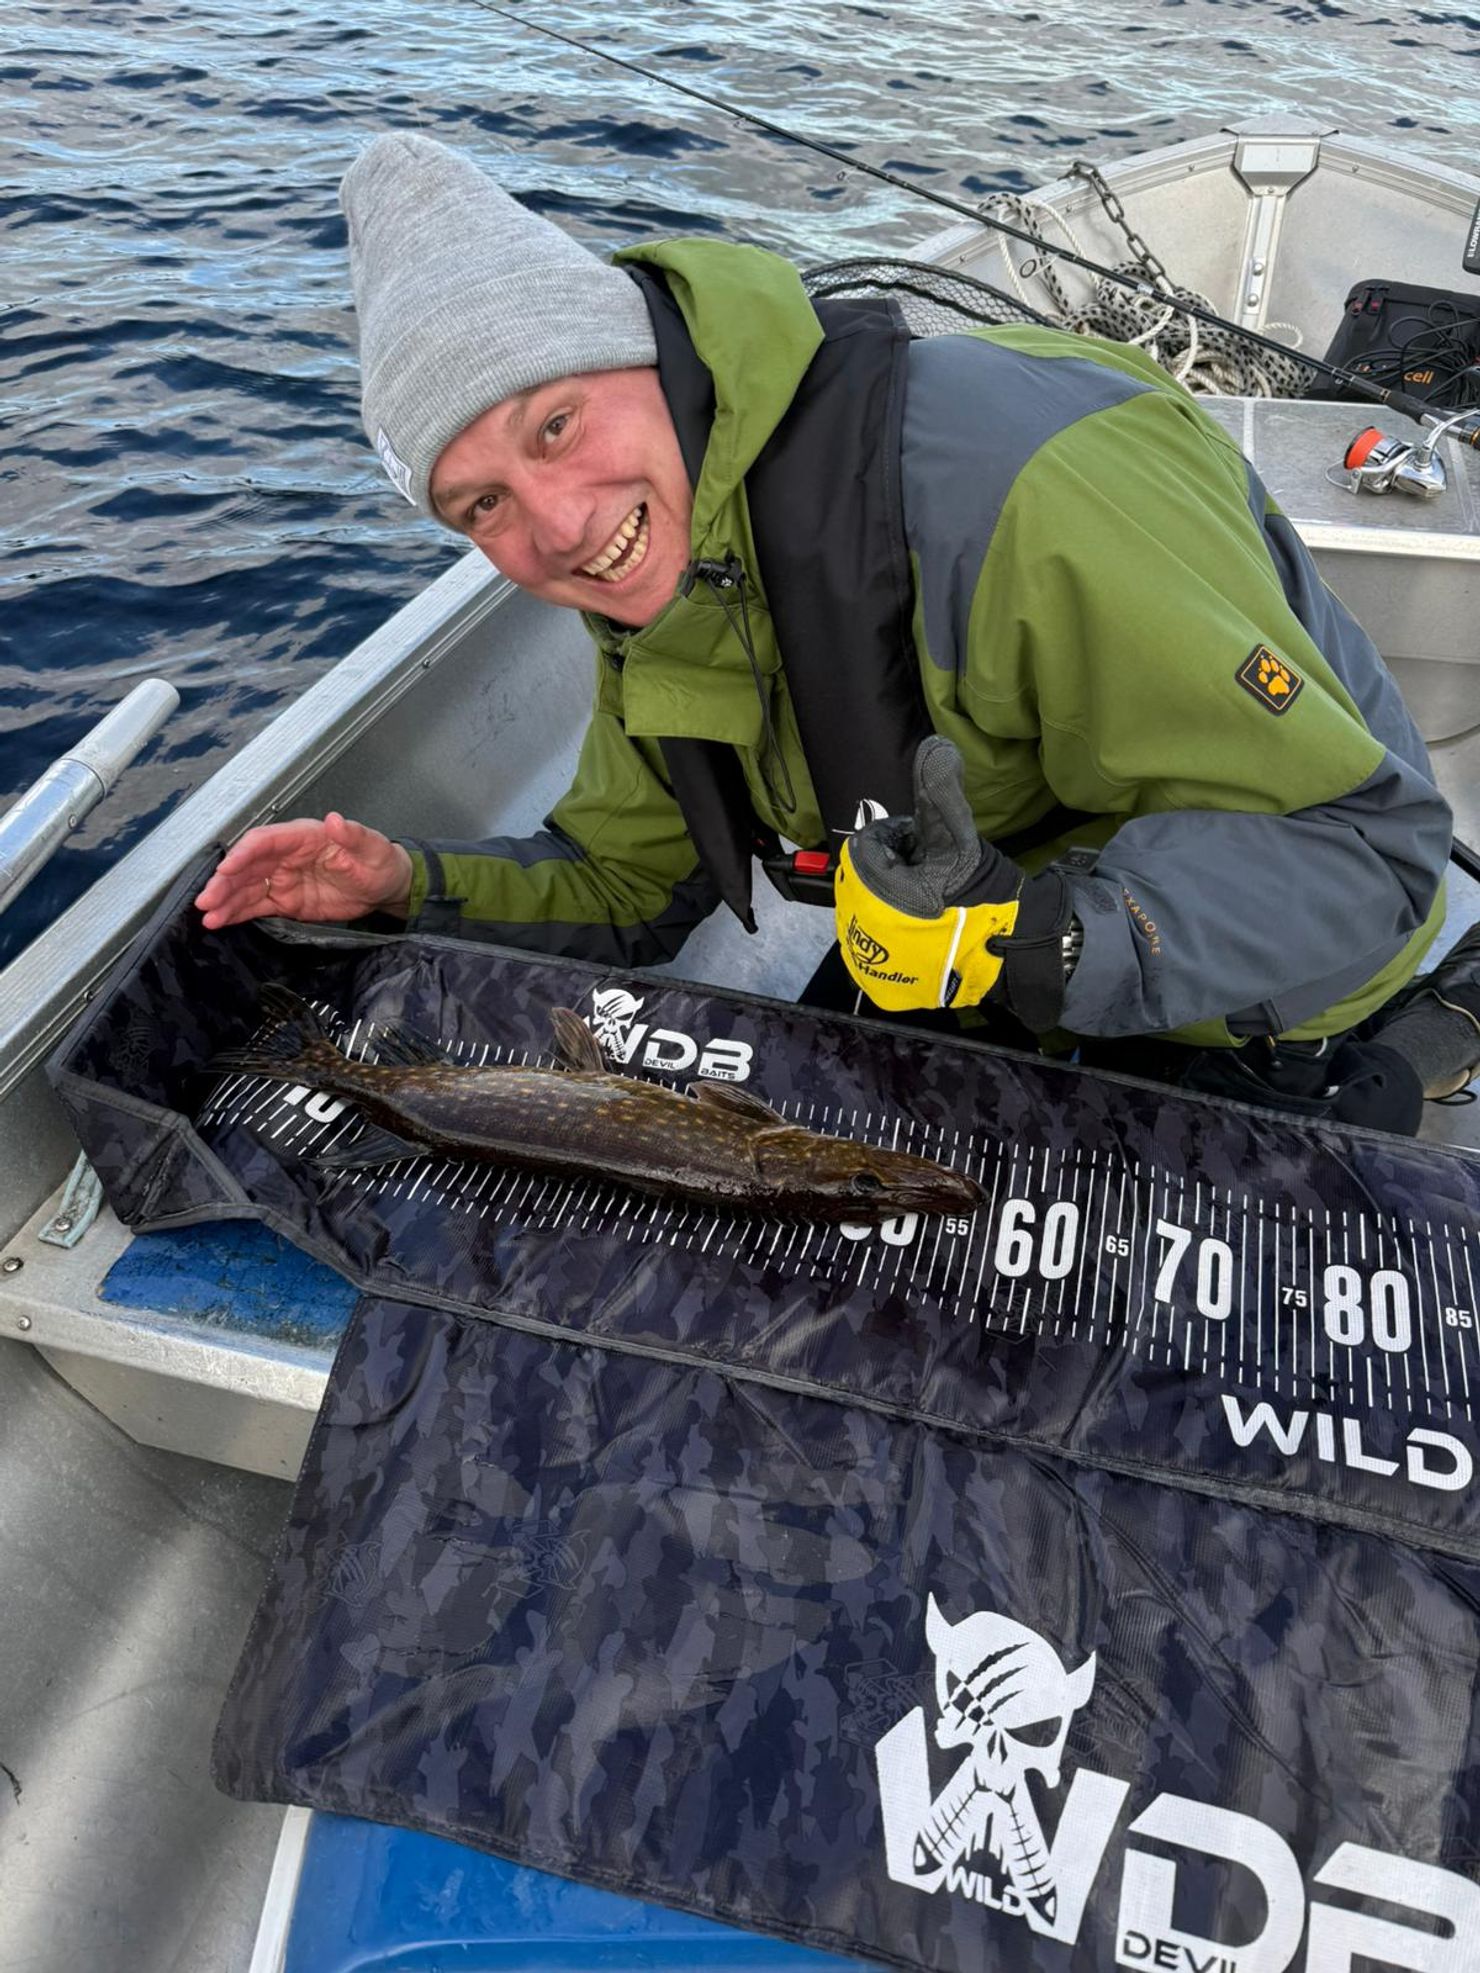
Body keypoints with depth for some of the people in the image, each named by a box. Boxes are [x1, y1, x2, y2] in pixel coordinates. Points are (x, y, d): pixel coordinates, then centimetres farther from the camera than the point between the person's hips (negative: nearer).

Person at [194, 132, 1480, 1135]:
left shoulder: (1020, 489, -36)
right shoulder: (652, 596, -9)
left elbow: (1359, 843, -31)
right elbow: (627, 885, 1)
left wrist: (1042, 942, -46)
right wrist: (411, 889, -16)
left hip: (1251, 1002, -6)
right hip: (988, 993, 7)